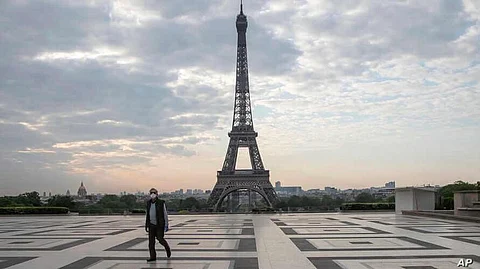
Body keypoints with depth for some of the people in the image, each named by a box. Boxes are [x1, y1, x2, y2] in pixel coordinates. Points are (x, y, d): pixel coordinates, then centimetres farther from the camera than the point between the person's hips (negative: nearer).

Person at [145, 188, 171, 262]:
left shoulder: (161, 203, -10)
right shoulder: (149, 203, 4)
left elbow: (165, 215, -8)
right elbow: (148, 215, 11)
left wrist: (166, 226, -11)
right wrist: (146, 225, 10)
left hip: (160, 225, -4)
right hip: (152, 225, 4)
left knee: (160, 239, -5)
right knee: (151, 241, -1)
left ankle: (167, 248, 25)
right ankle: (152, 257, 4)